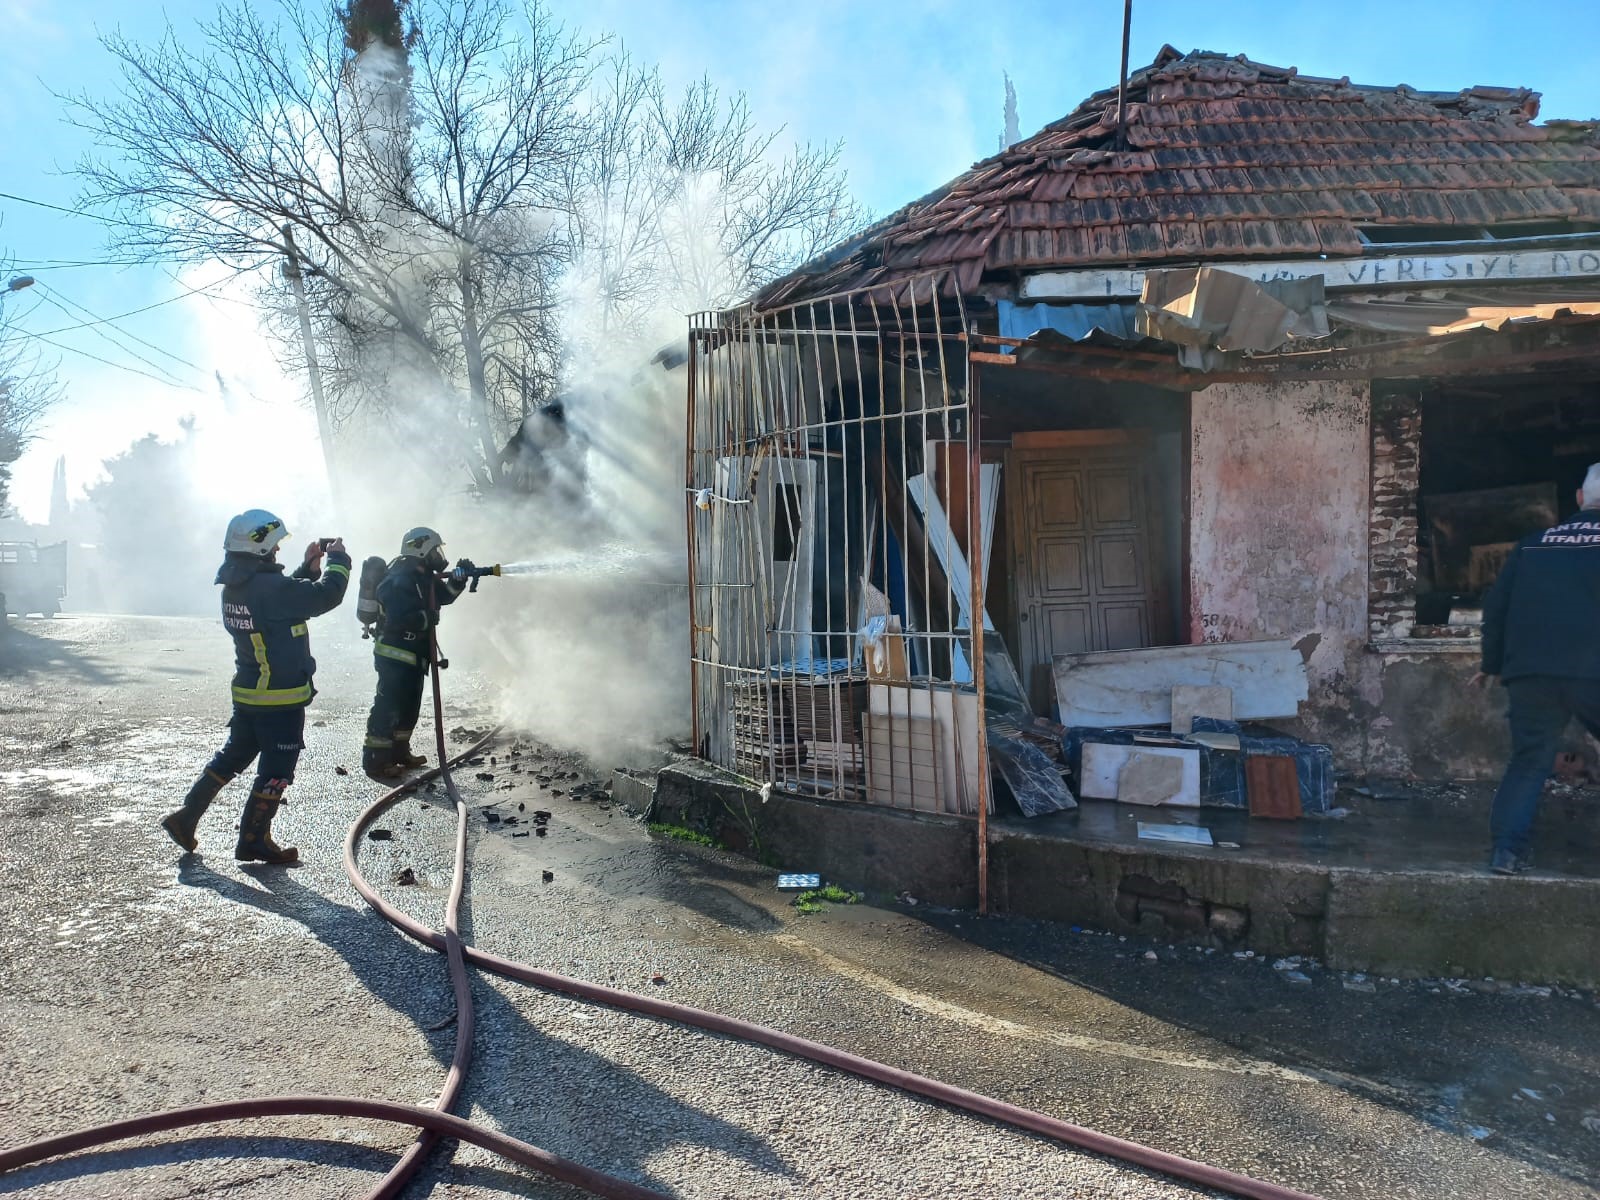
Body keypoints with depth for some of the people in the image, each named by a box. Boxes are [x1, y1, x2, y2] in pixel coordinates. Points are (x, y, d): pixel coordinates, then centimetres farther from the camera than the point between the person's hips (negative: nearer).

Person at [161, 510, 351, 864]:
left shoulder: (235, 586, 5)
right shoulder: (269, 586, -23)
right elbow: (327, 595, -22)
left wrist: (308, 567, 12)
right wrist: (338, 559, -6)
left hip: (247, 692, 9)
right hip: (281, 698, -9)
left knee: (232, 756, 23)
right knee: (276, 770, 5)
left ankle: (185, 817, 28)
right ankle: (253, 841, 14)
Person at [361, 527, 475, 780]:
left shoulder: (422, 576, 11)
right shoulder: (400, 580, -20)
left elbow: (444, 595, 18)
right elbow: (398, 619, -29)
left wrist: (458, 578, 1)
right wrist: (428, 617, -17)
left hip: (413, 655, 10)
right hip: (395, 654, -10)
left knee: (410, 704, 16)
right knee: (388, 704, -8)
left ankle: (399, 750, 28)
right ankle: (375, 759, -5)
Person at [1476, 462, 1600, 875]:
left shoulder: (1533, 544, 13)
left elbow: (1495, 608, 14)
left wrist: (1492, 664, 24)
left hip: (1530, 674, 3)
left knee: (1529, 761, 9)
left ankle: (1507, 849, 0)